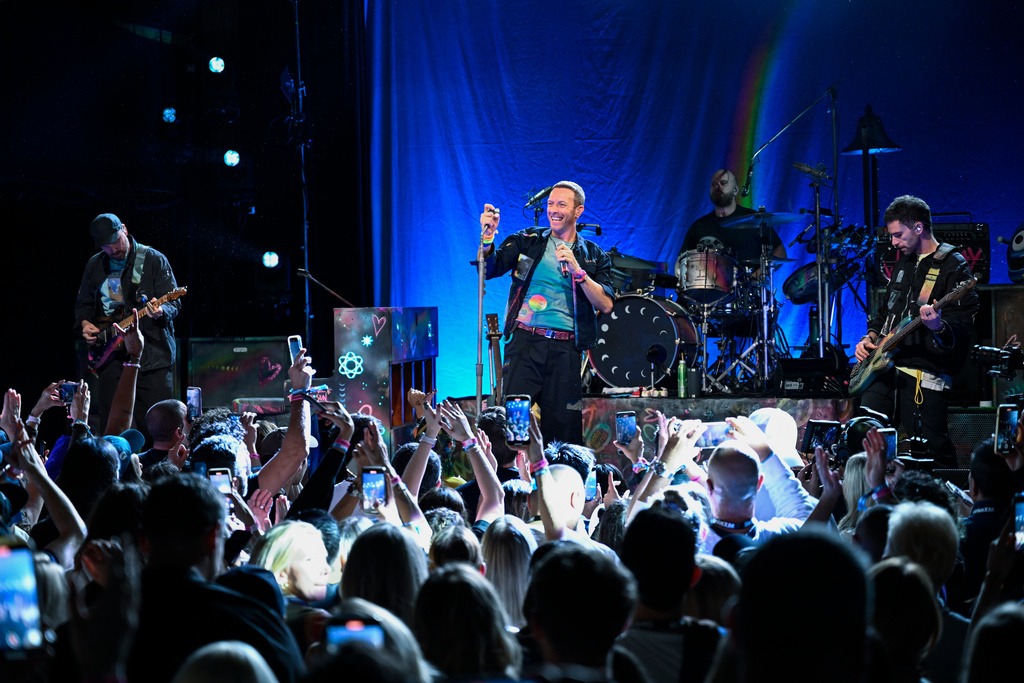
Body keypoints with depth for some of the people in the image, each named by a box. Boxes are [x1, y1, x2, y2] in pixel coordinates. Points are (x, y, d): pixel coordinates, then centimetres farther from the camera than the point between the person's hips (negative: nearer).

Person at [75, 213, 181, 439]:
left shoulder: (153, 259, -2)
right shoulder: (95, 265, 12)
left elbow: (174, 303, -6)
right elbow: (83, 304, 24)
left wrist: (161, 312, -28)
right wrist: (85, 323, 4)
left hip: (152, 354, -4)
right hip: (111, 356, 4)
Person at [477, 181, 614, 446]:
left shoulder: (594, 256, 13)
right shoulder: (527, 241, 11)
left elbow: (606, 305, 1)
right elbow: (489, 269, 0)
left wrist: (577, 271, -10)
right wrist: (487, 238, -19)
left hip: (566, 349, 1)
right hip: (525, 341, -1)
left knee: (562, 425, 0)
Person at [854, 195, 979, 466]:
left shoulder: (953, 266, -7)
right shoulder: (903, 263, 19)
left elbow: (963, 327, -14)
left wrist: (939, 327, -35)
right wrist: (871, 337, 13)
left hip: (925, 372, -7)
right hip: (885, 366, 7)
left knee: (932, 451, -8)